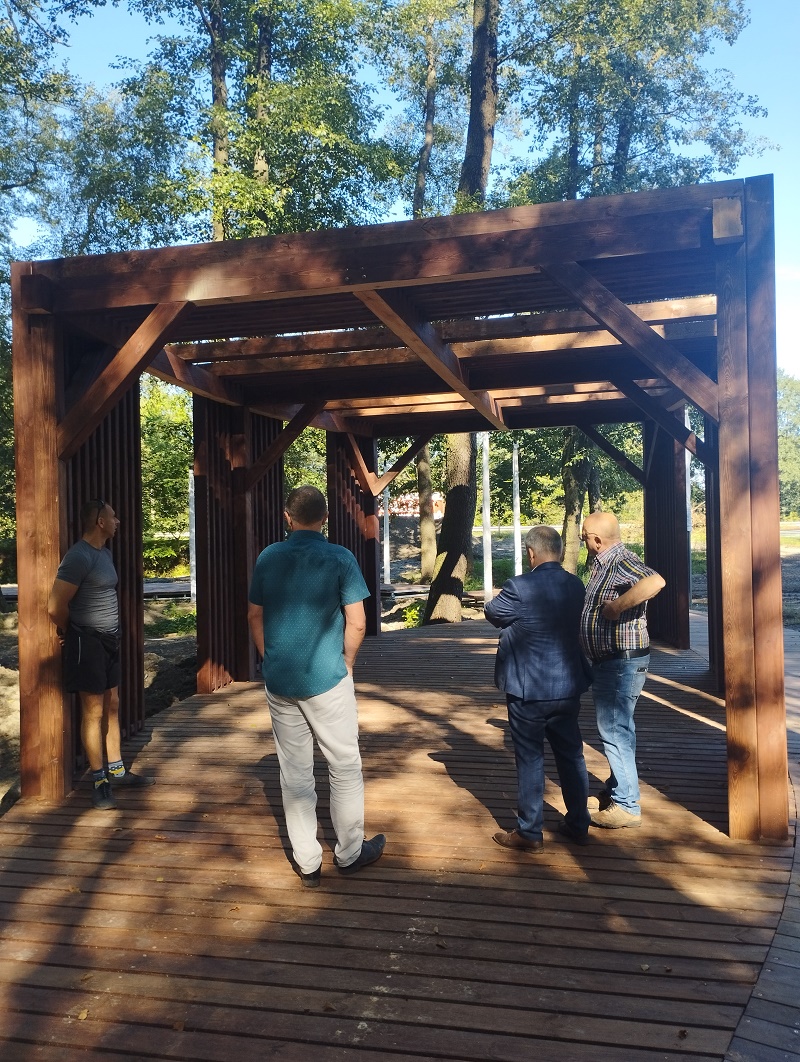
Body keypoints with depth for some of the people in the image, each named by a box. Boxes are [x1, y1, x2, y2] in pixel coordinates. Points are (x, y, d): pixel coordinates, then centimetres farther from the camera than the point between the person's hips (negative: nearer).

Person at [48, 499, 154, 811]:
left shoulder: (105, 552, 10)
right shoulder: (79, 556, -20)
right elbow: (56, 606, -23)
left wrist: (110, 635, 13)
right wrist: (70, 632, -4)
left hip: (109, 640, 9)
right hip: (88, 642, -9)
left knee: (112, 707, 15)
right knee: (93, 712, 0)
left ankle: (117, 771, 27)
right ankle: (99, 782, 10)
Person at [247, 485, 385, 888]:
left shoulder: (268, 557, 2)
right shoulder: (339, 558, -8)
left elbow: (254, 617, 9)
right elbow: (356, 622, -10)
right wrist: (346, 663, 6)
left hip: (279, 680, 4)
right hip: (326, 679, -4)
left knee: (294, 772, 11)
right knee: (345, 767, 11)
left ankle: (307, 862, 20)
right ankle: (349, 853, 23)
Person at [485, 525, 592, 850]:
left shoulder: (519, 588, -19)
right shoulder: (575, 585, 0)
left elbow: (492, 613, -3)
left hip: (528, 692, -6)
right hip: (568, 687, 6)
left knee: (530, 759, 5)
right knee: (571, 754, 16)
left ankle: (529, 833, 14)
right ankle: (578, 824, 29)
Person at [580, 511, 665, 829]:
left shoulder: (623, 562, -22)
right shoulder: (603, 563, 10)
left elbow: (655, 581, -42)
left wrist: (616, 606, -35)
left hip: (622, 663, -11)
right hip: (608, 661, 11)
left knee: (614, 731, -3)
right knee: (616, 728, 21)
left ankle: (627, 806, 8)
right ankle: (615, 791, 35)